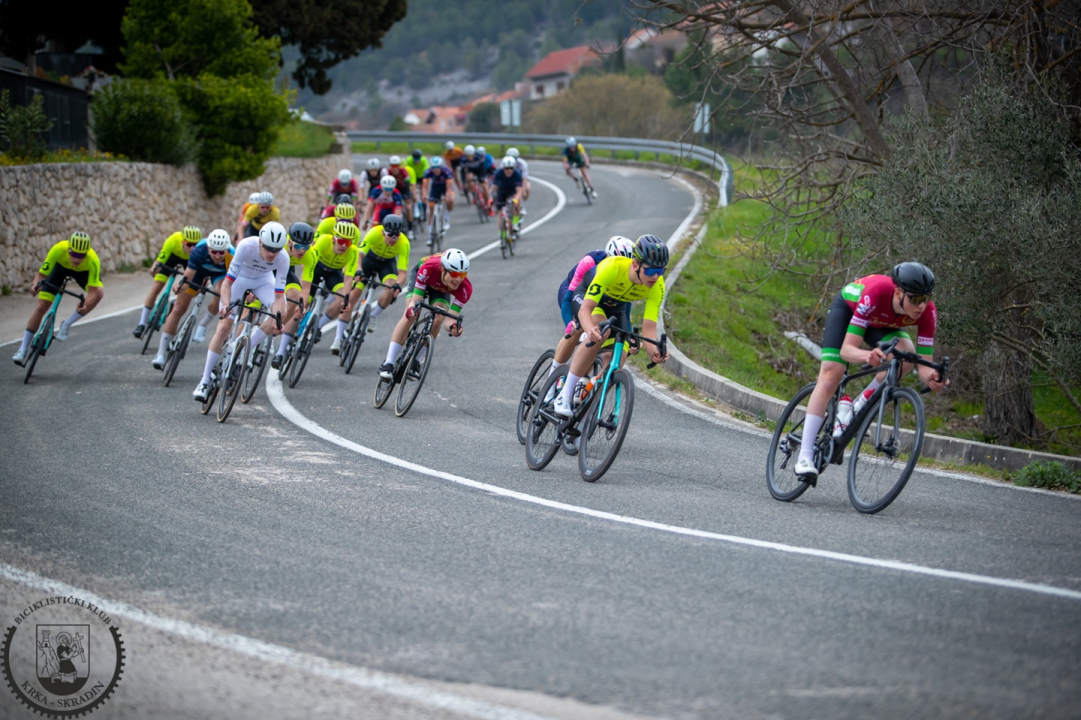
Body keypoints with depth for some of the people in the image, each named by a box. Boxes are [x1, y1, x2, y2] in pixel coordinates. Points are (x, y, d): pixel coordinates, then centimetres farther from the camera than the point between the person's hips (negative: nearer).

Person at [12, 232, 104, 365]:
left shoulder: (93, 260, -40)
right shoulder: (58, 250, -39)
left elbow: (93, 290, -39)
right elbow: (41, 274, -32)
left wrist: (86, 305, -58)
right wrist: (36, 284, -53)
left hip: (83, 272, 0)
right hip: (60, 266, 0)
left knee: (99, 293, -29)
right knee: (41, 307, -7)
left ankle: (66, 325, -13)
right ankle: (22, 350, 5)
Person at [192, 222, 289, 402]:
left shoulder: (283, 259, -31)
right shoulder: (246, 246, -38)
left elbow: (279, 296, -28)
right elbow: (228, 282, -35)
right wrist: (226, 305, -52)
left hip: (263, 280, 2)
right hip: (240, 277, -2)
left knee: (282, 313, -25)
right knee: (224, 328, -12)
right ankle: (205, 382, -5)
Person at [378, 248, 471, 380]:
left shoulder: (465, 288, -38)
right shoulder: (429, 268, -44)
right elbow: (415, 300, -40)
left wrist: (453, 326, -57)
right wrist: (411, 308, -62)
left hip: (441, 289, 2)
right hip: (422, 277, -2)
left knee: (438, 320, -21)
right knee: (409, 317, -21)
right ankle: (388, 364, -19)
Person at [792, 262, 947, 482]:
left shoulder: (927, 312, -32)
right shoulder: (876, 293, -43)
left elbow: (924, 364, -30)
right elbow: (847, 349, -44)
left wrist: (931, 377, -53)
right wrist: (868, 356, -65)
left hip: (881, 323, 3)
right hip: (847, 307, -3)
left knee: (906, 354, -28)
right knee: (831, 376, -19)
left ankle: (861, 405, -6)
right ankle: (805, 457, -19)